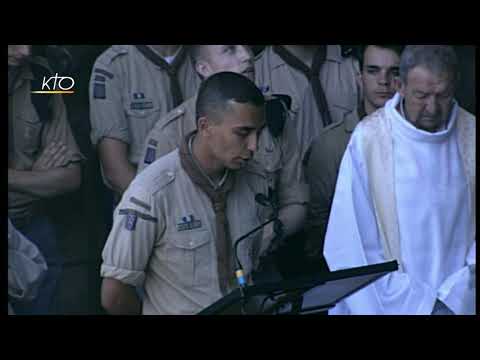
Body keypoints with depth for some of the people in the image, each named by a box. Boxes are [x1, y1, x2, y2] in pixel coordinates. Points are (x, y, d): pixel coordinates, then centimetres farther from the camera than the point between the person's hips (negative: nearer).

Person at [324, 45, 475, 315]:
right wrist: (416, 304, -9)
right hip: (389, 304, -1)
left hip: (461, 302, 1)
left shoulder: (470, 136, -2)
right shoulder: (368, 139, -9)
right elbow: (355, 243, -7)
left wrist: (451, 299, -11)